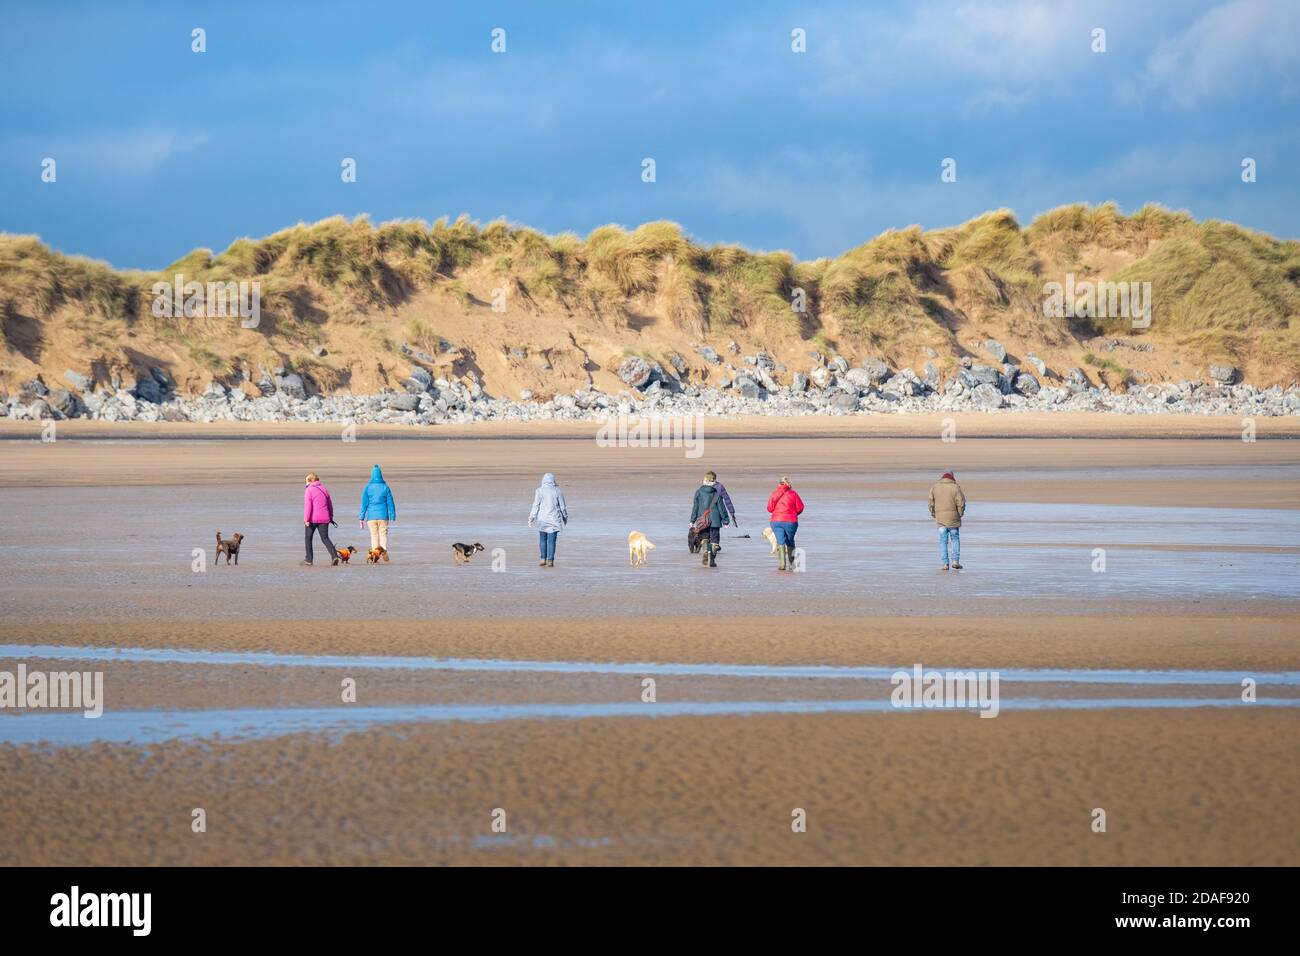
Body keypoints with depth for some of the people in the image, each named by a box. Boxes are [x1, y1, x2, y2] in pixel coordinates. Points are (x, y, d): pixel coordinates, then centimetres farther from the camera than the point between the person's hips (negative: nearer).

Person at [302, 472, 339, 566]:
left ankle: (308, 560, 14)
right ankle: (334, 556, -19)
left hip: (312, 519, -5)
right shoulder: (324, 489, 13)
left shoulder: (309, 490, -6)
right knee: (325, 538, 2)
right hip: (324, 519, 5)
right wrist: (331, 517, 26)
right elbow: (330, 505, 18)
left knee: (308, 538, 11)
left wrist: (306, 519, -16)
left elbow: (308, 505, -14)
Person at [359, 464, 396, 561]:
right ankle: (384, 549, -25)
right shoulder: (385, 487, 0)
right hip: (383, 516, 0)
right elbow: (390, 503, 2)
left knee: (374, 535, 9)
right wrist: (393, 516, 8)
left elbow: (364, 504, -1)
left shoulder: (367, 488, -1)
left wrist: (362, 518, 3)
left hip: (371, 516, 0)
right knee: (383, 534, 2)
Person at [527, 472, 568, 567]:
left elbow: (536, 506, -5)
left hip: (542, 519, 0)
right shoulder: (557, 491, 0)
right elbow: (562, 506, 5)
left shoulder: (539, 491, -4)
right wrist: (565, 517, 19)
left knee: (542, 540, 13)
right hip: (554, 519, 0)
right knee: (551, 541, 2)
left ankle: (543, 559, 9)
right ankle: (550, 561, 1)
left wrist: (531, 518, 1)